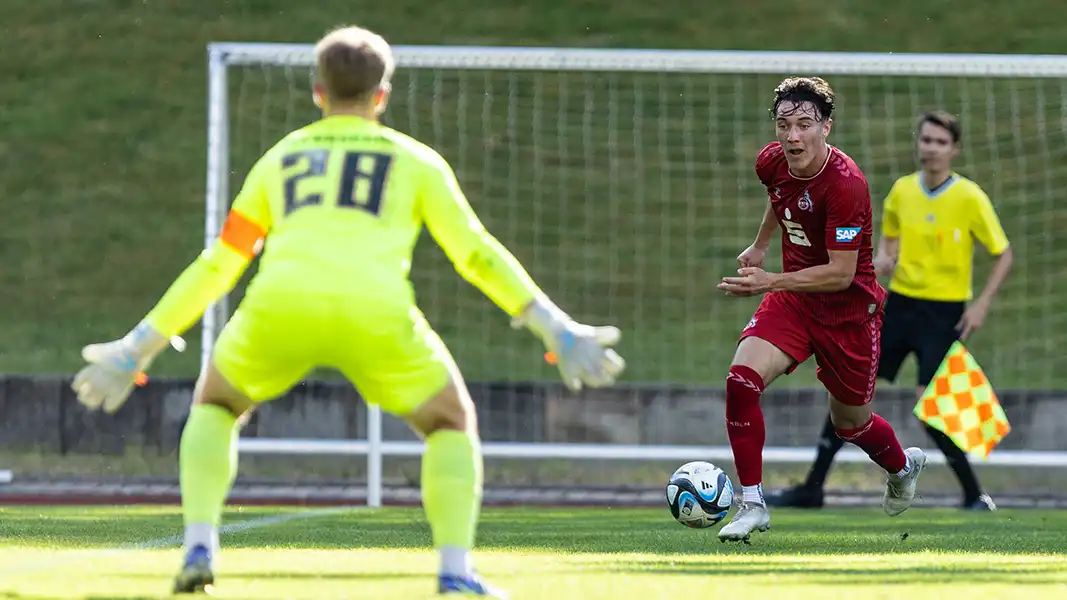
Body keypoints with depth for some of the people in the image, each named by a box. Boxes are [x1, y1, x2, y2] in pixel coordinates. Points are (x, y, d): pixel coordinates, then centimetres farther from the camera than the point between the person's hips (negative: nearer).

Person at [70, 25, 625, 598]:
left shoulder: (279, 159, 29)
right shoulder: (414, 160, 23)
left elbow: (215, 268, 30)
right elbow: (478, 255, 17)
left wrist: (136, 351, 36)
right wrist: (558, 332, 22)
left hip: (278, 311, 2)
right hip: (376, 314, -2)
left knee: (215, 404, 31)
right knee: (452, 422, 22)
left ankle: (199, 548, 10)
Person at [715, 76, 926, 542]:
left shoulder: (845, 184, -28)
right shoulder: (772, 162, -8)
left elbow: (841, 274, -27)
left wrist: (769, 282, -34)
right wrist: (759, 246, 28)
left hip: (848, 308, -5)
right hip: (793, 297, 5)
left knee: (850, 423, 13)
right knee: (742, 377, -21)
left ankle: (903, 466, 49)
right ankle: (752, 504, -13)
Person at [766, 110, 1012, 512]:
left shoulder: (970, 198, -11)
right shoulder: (902, 191, 3)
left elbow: (1003, 254, -4)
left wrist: (982, 305, -14)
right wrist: (883, 259, -1)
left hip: (944, 312, -5)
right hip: (901, 302, 5)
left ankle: (974, 496, -2)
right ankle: (812, 489, 9)